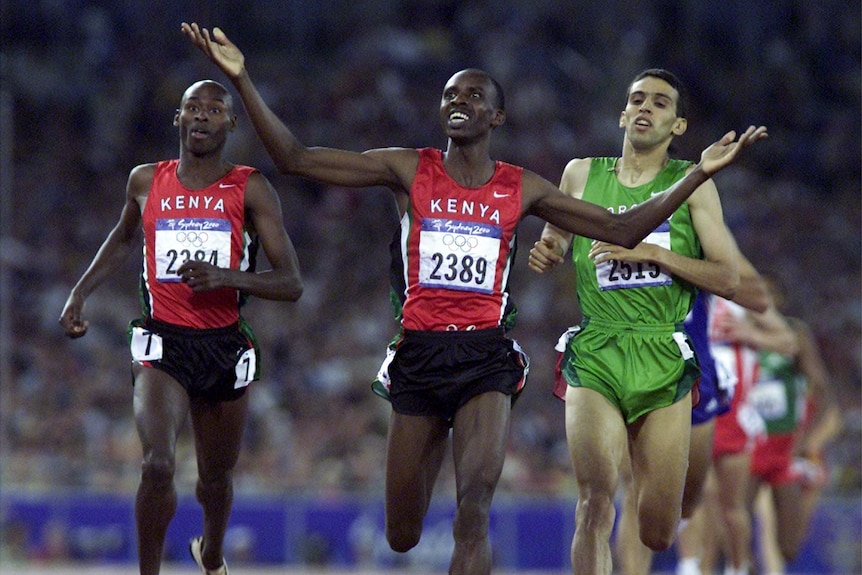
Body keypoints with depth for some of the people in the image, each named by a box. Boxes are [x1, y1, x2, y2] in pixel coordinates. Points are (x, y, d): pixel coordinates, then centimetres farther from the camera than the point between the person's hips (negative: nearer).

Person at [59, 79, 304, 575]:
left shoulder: (250, 189, -4)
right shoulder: (147, 182, 4)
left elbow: (291, 284, -9)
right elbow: (123, 238, 28)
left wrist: (225, 277, -23)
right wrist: (81, 292, 17)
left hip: (226, 347, 0)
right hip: (162, 343, 0)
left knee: (216, 476, 17)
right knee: (159, 464, -23)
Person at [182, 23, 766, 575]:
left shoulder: (522, 188, 7)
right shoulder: (409, 169, 4)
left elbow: (621, 229, 11)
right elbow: (296, 159, 0)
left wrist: (700, 175, 4)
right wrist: (243, 80, -9)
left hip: (486, 357, -1)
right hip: (418, 356, 1)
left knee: (473, 511, -22)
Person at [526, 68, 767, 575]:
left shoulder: (691, 183, 5)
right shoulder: (582, 174, 11)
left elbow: (729, 279, -1)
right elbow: (554, 243, 26)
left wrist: (652, 253, -11)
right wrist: (545, 254, 2)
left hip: (663, 362, 0)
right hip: (594, 356, 0)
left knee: (659, 534, 3)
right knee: (597, 497, -23)